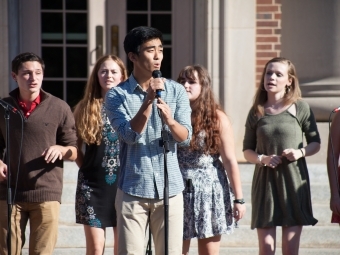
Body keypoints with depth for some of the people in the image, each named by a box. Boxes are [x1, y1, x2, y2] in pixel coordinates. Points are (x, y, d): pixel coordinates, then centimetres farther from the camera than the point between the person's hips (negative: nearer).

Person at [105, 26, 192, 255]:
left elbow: (185, 137, -5)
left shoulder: (176, 91, 4)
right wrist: (148, 101, -22)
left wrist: (170, 120, -26)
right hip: (133, 190, -2)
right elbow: (130, 135, -14)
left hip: (170, 189, 2)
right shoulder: (117, 95, -2)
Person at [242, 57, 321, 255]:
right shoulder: (257, 112, 5)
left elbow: (316, 143, 6)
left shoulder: (300, 108, 0)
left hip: (294, 181, -1)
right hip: (265, 181, 1)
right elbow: (247, 150, 10)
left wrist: (301, 152, -15)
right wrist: (262, 158, -11)